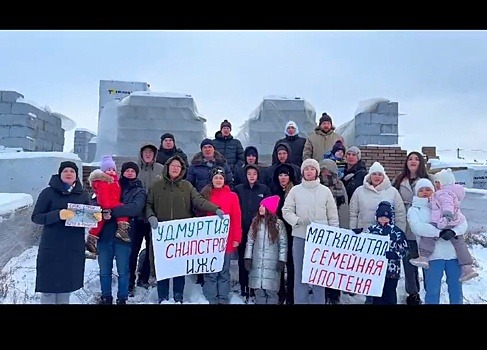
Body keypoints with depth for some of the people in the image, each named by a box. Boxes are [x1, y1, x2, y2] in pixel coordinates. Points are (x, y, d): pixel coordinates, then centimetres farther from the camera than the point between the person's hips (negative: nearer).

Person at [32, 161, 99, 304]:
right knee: (49, 283, 0)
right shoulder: (48, 192, -3)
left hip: (74, 248, 3)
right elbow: (36, 217, -7)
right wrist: (57, 215, -24)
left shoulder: (82, 195, 8)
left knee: (67, 283, 10)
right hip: (51, 248, -3)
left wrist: (97, 217, -11)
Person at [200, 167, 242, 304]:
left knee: (224, 271, 10)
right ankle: (211, 299, 14)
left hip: (226, 240, 0)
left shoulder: (232, 196, 1)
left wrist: (236, 238, -8)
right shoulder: (205, 195, 5)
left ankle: (223, 299, 19)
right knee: (210, 272, 5)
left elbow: (237, 219, -2)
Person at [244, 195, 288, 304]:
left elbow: (283, 244, -1)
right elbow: (250, 241, 7)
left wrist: (282, 261, -4)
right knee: (258, 290, 7)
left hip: (272, 263, -3)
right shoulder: (255, 222, 5)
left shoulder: (278, 223, -2)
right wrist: (248, 257, 2)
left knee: (271, 291, -1)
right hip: (257, 263, 3)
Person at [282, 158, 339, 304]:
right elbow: (286, 211, 2)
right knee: (300, 271, 7)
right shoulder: (295, 190, 3)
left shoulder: (325, 191, 4)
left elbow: (333, 215, 6)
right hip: (300, 236, 0)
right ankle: (300, 300, 17)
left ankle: (318, 300, 17)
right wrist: (297, 220, -15)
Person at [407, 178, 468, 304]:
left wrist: (453, 231, -18)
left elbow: (463, 222, 3)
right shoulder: (414, 210, 7)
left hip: (453, 253, 3)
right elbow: (417, 227, -13)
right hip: (433, 255, -3)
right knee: (432, 291, 2)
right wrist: (439, 233, -23)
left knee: (456, 288, 11)